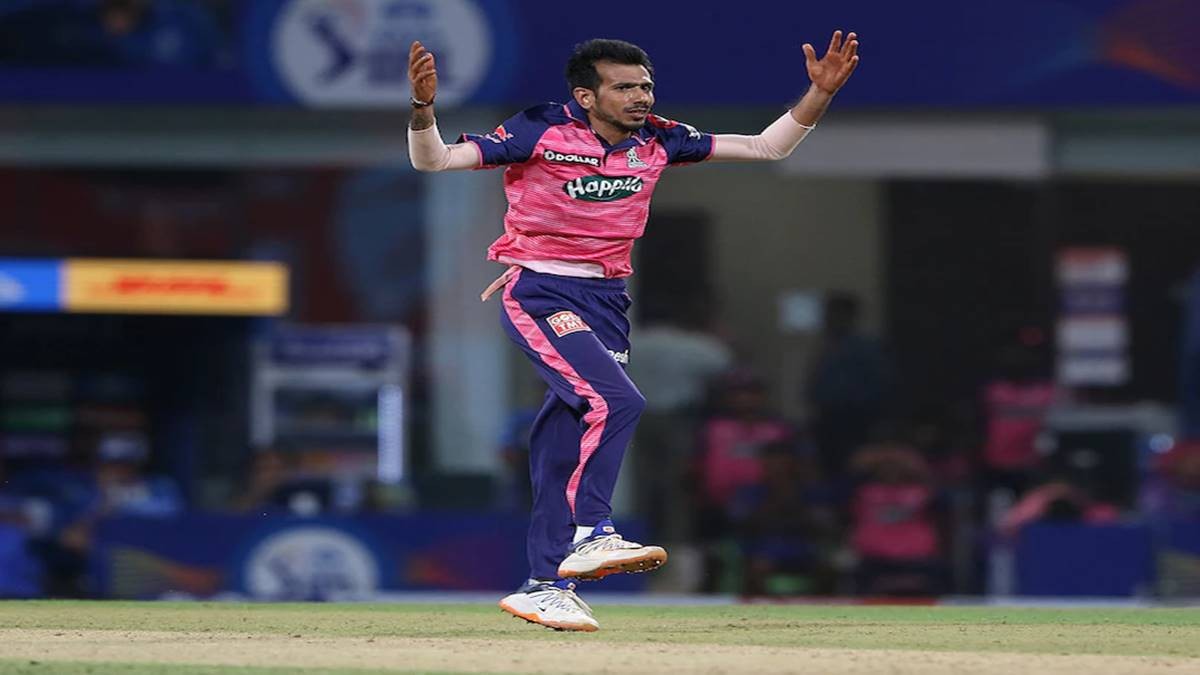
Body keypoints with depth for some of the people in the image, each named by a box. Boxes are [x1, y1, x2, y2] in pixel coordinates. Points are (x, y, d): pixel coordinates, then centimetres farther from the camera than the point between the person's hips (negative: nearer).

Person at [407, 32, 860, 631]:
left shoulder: (657, 142, 5)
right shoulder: (541, 132, -10)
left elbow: (766, 147, 8)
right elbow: (433, 160, -15)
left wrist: (820, 94, -4)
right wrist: (423, 109, -35)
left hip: (607, 304, 6)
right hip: (540, 294, -6)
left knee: (564, 445, 6)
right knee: (614, 401, -25)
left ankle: (543, 587, 11)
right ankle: (591, 535, -19)